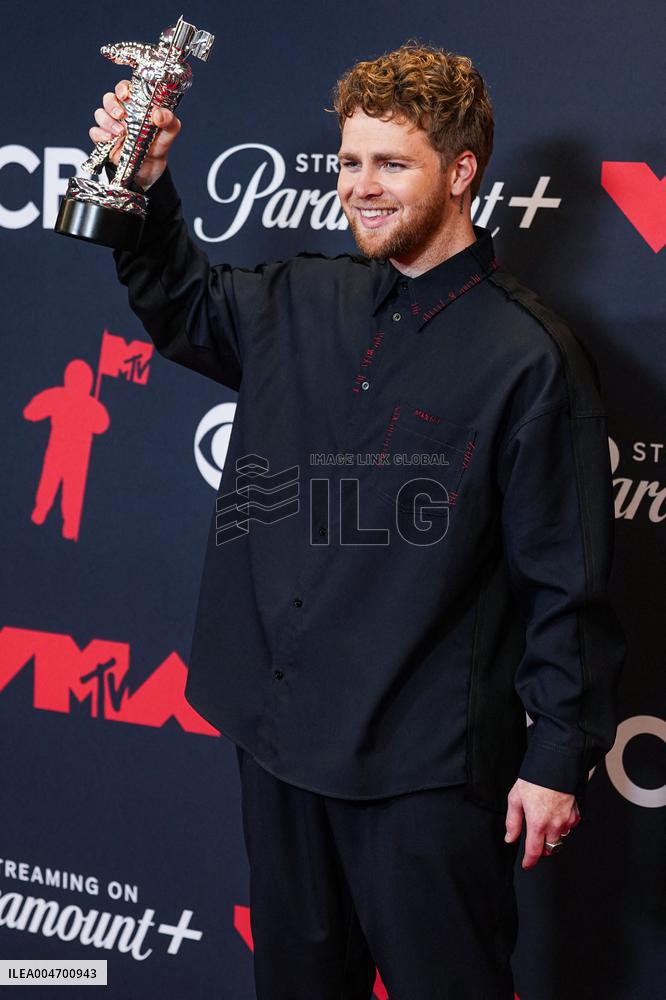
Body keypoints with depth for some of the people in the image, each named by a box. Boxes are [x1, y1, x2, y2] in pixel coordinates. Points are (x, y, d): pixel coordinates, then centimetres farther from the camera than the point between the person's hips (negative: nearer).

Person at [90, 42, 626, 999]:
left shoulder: (530, 356, -12)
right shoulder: (299, 303, 4)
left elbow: (569, 582, -11)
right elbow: (181, 302, 23)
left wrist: (560, 759, -10)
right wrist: (144, 182, 5)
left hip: (425, 764, -6)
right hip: (280, 737, 6)